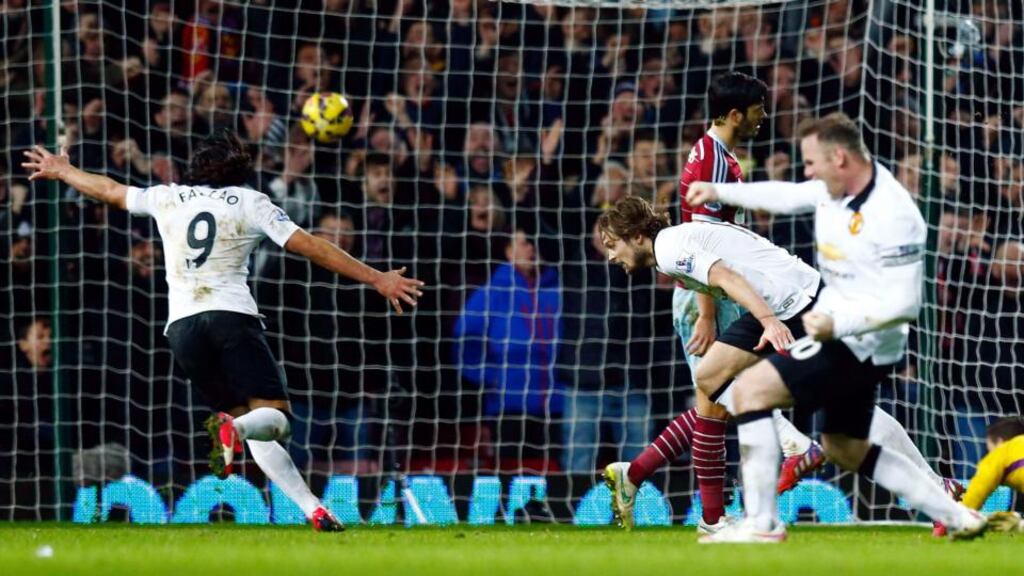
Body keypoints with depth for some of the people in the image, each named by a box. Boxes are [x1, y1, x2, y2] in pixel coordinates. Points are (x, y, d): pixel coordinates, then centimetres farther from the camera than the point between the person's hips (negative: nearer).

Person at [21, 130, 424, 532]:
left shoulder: (168, 198, 17)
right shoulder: (250, 203, 8)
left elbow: (110, 191, 32)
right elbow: (311, 247, 2)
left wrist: (60, 172, 51)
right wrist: (376, 279, 4)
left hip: (182, 326, 4)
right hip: (232, 317, -4)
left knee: (255, 429, 8)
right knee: (275, 419, -7)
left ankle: (311, 508, -6)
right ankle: (232, 428, -43)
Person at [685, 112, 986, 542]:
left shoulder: (891, 217, -25)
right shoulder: (837, 187, 1)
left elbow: (904, 304, -26)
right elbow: (787, 197, 22)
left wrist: (837, 324, -32)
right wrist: (719, 193, 18)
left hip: (862, 343, -10)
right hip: (838, 330, 10)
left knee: (750, 389, -16)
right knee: (846, 450, 21)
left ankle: (761, 521, -16)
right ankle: (957, 515, 23)